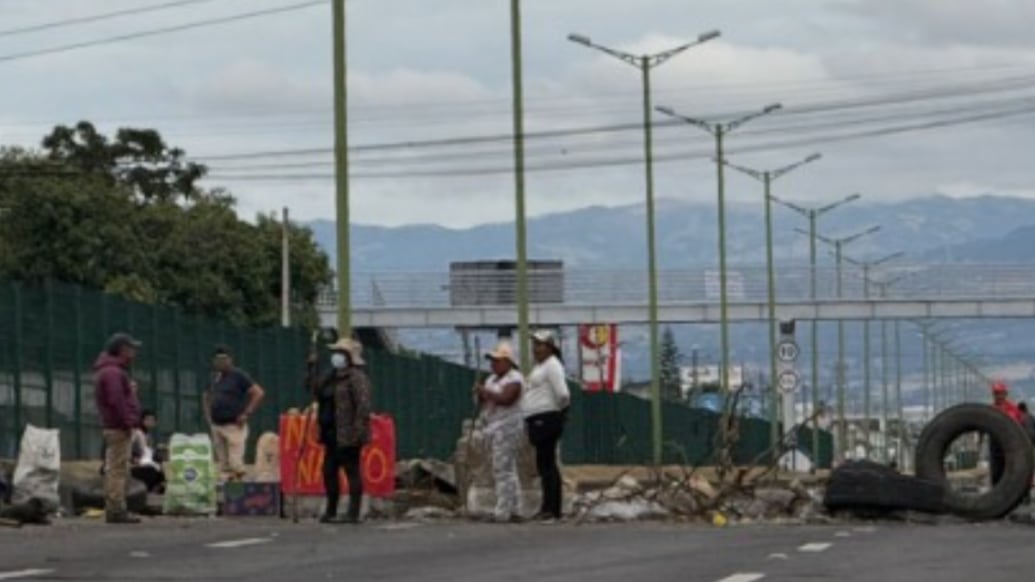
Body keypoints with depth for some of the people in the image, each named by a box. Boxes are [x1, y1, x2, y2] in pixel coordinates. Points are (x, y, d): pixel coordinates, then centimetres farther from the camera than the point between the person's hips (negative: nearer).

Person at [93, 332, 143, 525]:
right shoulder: (112, 372, -14)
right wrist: (127, 422, -20)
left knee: (114, 470, 13)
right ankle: (116, 510, -14)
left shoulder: (115, 371, 21)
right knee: (118, 469, -12)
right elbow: (116, 401, -22)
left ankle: (114, 510, 17)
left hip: (116, 427, 11)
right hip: (119, 429, -11)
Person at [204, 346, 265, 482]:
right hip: (216, 425, 7)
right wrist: (208, 414, 17)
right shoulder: (215, 378, 16)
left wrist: (246, 414, -14)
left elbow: (259, 393, -12)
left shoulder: (239, 376, -5)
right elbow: (207, 396, 33)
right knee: (222, 464, 7)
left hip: (234, 426, -7)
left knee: (236, 465, -13)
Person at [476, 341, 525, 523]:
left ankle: (503, 512, -15)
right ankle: (514, 510, 13)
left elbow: (506, 399, -23)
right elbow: (484, 404, 19)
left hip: (507, 427, -10)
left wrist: (487, 392, -15)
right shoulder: (492, 379, 19)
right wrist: (481, 395, -1)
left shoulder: (514, 379, -9)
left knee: (503, 470, -13)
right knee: (508, 470, 10)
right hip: (495, 428, 10)